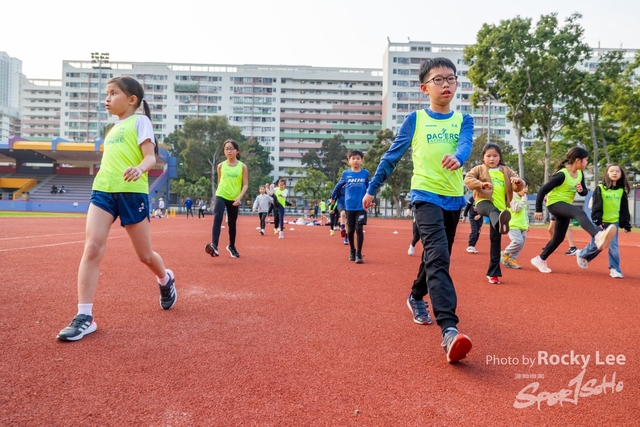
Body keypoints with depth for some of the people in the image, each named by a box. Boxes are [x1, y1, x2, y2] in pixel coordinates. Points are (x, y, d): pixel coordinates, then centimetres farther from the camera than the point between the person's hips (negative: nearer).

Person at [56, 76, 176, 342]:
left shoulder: (140, 121, 1)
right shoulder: (113, 128, 22)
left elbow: (151, 157, -11)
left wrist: (139, 169, -32)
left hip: (132, 191, -6)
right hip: (103, 190, 6)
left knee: (145, 255, 5)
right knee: (92, 247, -11)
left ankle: (165, 281, 38)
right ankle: (84, 317, -10)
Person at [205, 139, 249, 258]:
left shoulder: (242, 166, -2)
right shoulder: (221, 165, 3)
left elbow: (245, 184, -4)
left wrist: (239, 197, -18)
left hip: (234, 199, 0)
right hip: (221, 196, 0)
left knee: (232, 224, 12)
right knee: (217, 219, -22)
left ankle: (231, 246, 31)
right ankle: (214, 245, -31)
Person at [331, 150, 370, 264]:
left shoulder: (365, 173, 0)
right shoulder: (346, 173, 2)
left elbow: (369, 187, 13)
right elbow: (339, 185, 15)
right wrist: (333, 197, 24)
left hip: (361, 206, -1)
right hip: (350, 207, 1)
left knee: (359, 230, -6)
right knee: (351, 230, 9)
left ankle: (359, 254, 4)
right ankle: (352, 251, 29)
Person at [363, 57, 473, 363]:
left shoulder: (463, 120, 10)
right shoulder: (415, 119, 3)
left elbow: (465, 144, -12)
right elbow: (392, 155, 7)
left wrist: (457, 157, -37)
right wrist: (372, 189, 8)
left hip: (454, 198, 5)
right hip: (426, 195, -4)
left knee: (436, 257, 17)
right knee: (438, 258, -21)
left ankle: (416, 297, 43)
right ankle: (449, 330, -29)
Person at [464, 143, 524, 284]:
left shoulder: (506, 171, 17)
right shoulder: (479, 169, 9)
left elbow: (519, 187, 12)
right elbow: (467, 179, -8)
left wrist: (518, 181, -12)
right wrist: (480, 183, -26)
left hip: (500, 208, 4)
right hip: (484, 202, -4)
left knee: (495, 239, 3)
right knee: (493, 211, -42)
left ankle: (493, 272, 11)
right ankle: (501, 223, -81)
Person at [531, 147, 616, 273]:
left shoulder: (580, 174, 3)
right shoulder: (562, 175, -21)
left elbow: (585, 192, 14)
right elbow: (542, 190, -20)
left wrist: (581, 190, -12)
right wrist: (538, 210, -18)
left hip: (565, 206, 9)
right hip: (554, 204, -9)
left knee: (558, 238, 12)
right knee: (580, 213, -38)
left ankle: (540, 259, 28)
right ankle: (598, 237, -63)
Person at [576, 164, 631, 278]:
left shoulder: (621, 190, 7)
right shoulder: (600, 188, -4)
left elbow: (624, 209, 10)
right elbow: (596, 206, -9)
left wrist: (626, 224, 7)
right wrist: (597, 220, -16)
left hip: (614, 222, 3)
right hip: (601, 222, -3)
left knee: (614, 246, -1)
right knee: (596, 245, 3)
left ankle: (615, 269, 9)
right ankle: (582, 255, 29)